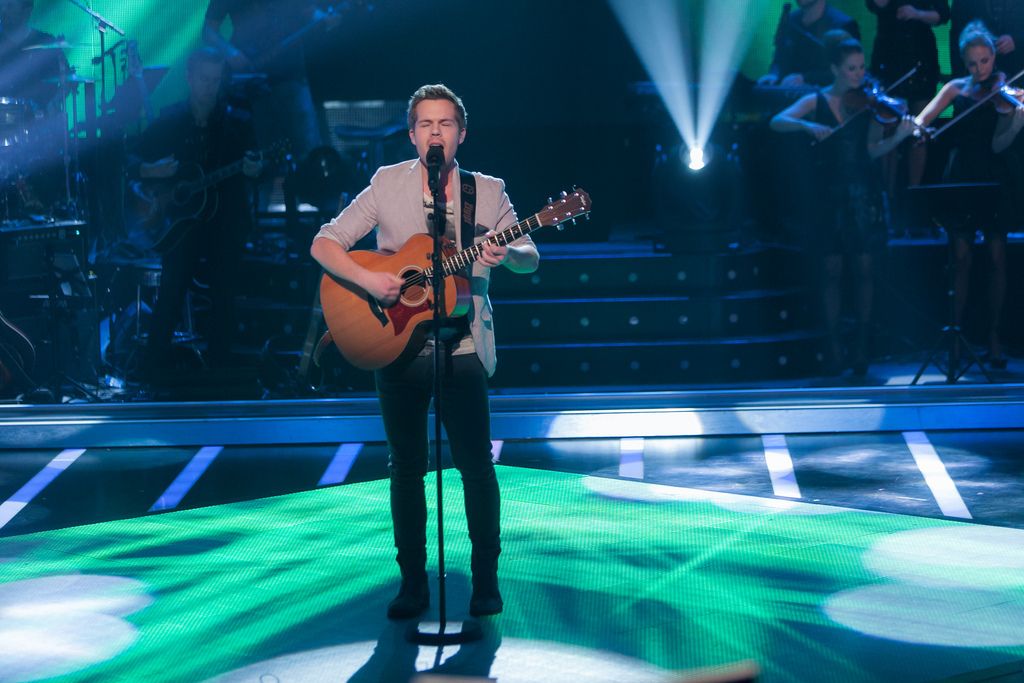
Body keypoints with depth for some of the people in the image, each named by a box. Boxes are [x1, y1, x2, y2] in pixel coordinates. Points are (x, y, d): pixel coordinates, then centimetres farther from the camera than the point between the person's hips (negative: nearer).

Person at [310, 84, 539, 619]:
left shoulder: (488, 191, 4)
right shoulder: (388, 183, 2)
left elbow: (529, 258, 3)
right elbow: (324, 244, -1)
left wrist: (506, 255, -21)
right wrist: (367, 279, -18)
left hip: (462, 347, 0)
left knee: (475, 465, 0)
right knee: (406, 466, 6)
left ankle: (486, 580, 14)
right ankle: (413, 583, 17)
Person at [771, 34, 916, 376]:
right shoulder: (817, 101, 3)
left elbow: (872, 151, -3)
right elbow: (777, 122, -10)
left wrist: (899, 135, -20)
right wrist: (808, 126, -27)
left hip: (863, 194, 1)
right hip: (829, 194, 0)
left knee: (865, 269, 0)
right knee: (833, 271, 2)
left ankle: (861, 344, 9)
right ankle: (834, 344, 9)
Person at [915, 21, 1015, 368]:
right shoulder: (956, 88, 7)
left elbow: (999, 142, -14)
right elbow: (922, 119, -2)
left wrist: (1017, 115, -32)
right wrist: (917, 129, -24)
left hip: (995, 179, -2)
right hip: (961, 176, 2)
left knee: (996, 257, -1)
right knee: (961, 258, 1)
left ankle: (994, 337, 4)